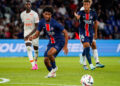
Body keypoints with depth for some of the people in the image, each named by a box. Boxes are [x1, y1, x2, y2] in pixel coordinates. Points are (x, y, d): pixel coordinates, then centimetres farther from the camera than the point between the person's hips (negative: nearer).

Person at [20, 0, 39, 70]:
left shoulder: (34, 14, -14)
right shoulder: (22, 14, 1)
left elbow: (37, 27, -16)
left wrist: (30, 35, -24)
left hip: (34, 32, -2)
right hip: (27, 32, 2)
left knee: (36, 48, 9)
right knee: (28, 48, -17)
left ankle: (35, 63, 34)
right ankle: (33, 65, -23)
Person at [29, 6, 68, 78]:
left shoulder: (55, 23, -24)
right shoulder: (42, 22, -8)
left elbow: (65, 33, -18)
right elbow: (37, 34, -1)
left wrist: (65, 46, -20)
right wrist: (33, 37, -25)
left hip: (59, 42, -6)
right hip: (51, 42, 6)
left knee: (50, 53, -31)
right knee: (46, 60, 0)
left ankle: (54, 67, -4)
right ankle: (53, 73, 26)